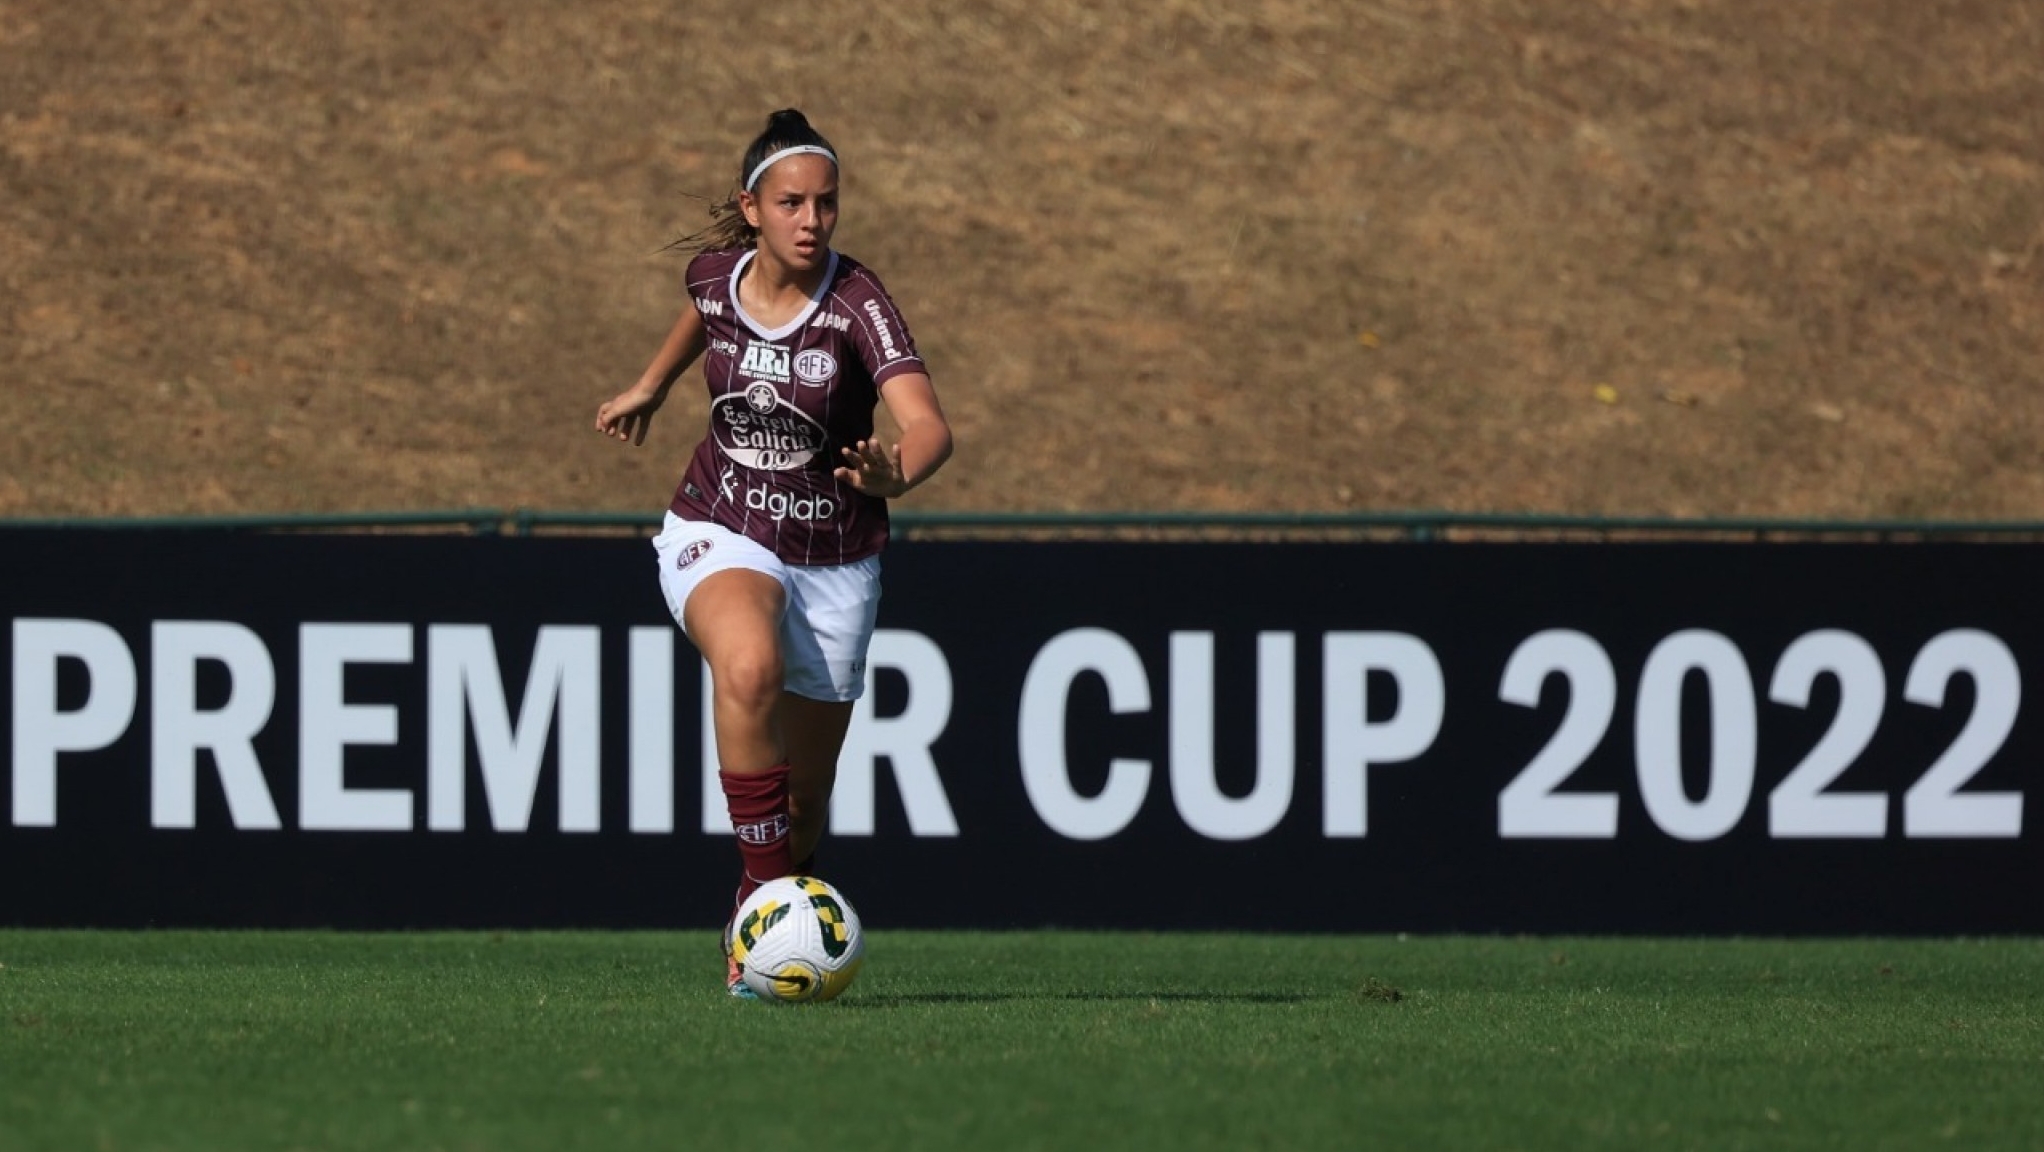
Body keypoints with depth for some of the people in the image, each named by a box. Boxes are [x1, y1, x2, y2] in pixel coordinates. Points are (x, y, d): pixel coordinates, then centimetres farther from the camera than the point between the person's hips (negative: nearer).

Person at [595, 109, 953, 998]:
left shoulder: (856, 303, -19)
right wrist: (651, 387, 31)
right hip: (719, 534, 1)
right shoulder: (716, 274, -7)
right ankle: (769, 887, -29)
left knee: (805, 797, 8)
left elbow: (928, 427, -34)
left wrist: (896, 474, -54)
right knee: (749, 665, -35)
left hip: (834, 563, -1)